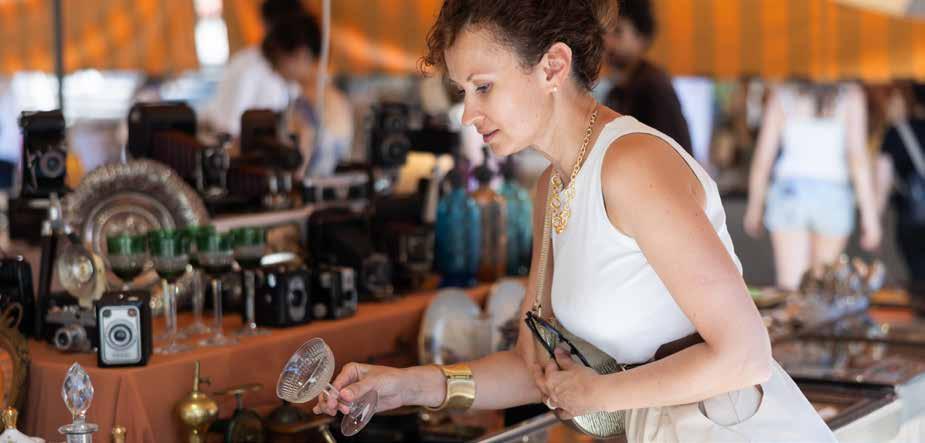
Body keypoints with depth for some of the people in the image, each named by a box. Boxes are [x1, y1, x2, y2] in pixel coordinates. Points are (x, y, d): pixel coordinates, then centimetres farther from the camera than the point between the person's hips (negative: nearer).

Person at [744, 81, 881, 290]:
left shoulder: (781, 95, 4)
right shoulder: (851, 95, 1)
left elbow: (763, 157, 4)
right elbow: (859, 158, -5)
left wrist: (754, 208, 13)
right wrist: (870, 215, -4)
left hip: (790, 189, 0)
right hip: (834, 195, 0)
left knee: (791, 284, -4)